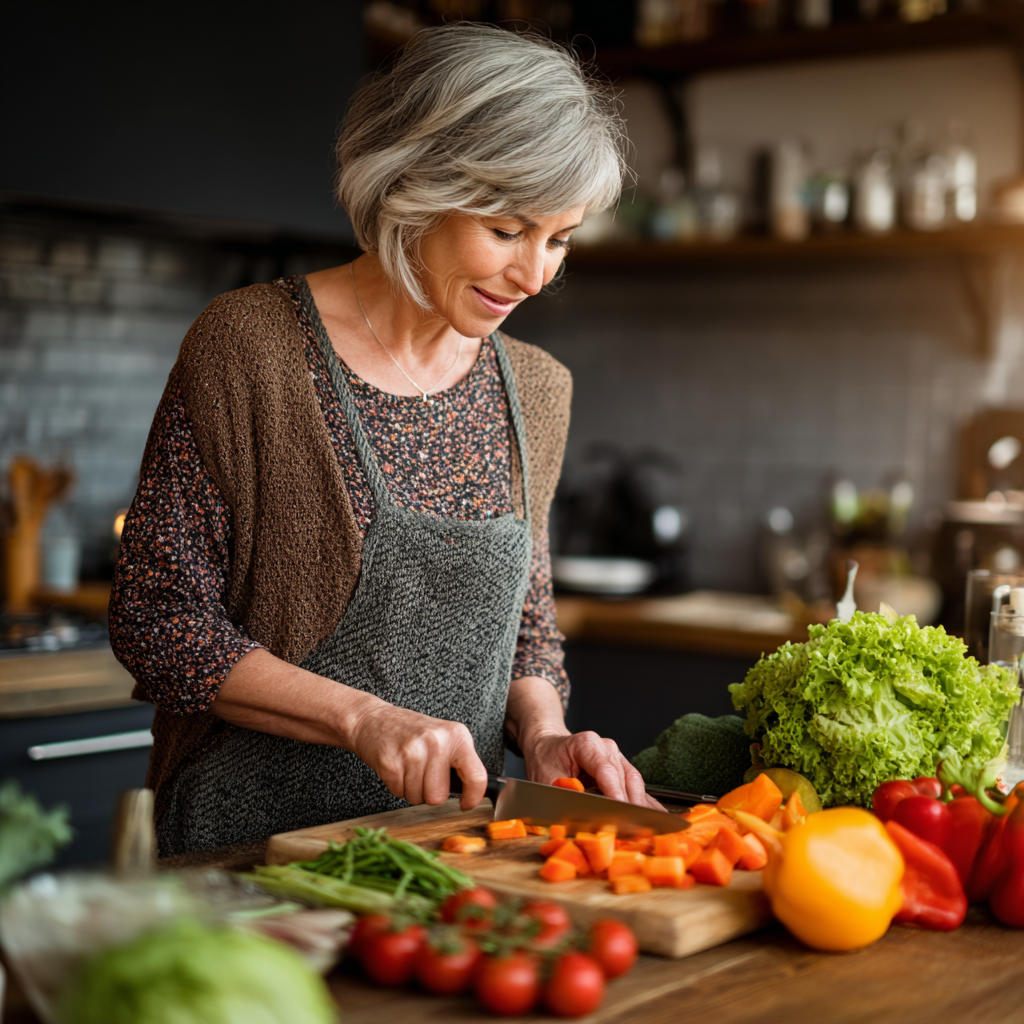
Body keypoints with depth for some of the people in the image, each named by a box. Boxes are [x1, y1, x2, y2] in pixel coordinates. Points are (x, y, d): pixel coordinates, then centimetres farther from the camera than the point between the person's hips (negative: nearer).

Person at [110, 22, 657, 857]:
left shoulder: (535, 390, 9)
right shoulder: (251, 344, -8)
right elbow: (156, 617, -8)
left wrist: (542, 734, -3)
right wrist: (363, 717, -18)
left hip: (452, 846, 5)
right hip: (257, 845, -5)